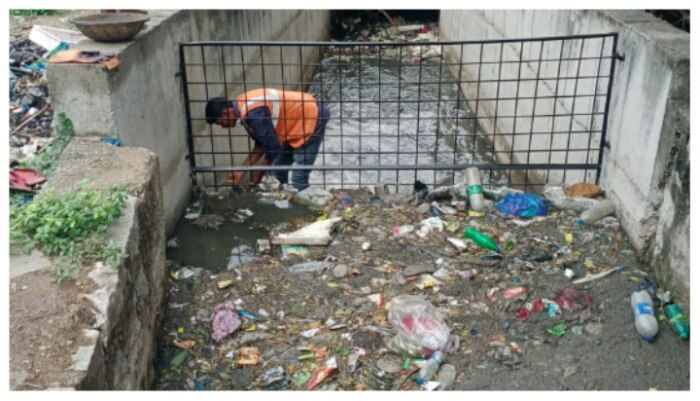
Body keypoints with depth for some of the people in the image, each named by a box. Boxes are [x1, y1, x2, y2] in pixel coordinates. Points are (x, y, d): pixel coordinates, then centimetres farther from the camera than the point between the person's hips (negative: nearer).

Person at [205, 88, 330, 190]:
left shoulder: (253, 113, -28)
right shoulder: (243, 106, 3)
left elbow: (273, 147, -23)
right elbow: (261, 144, 8)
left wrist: (258, 176, -10)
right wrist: (241, 170, 3)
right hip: (297, 120, 10)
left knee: (299, 180, -12)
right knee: (280, 170, 17)